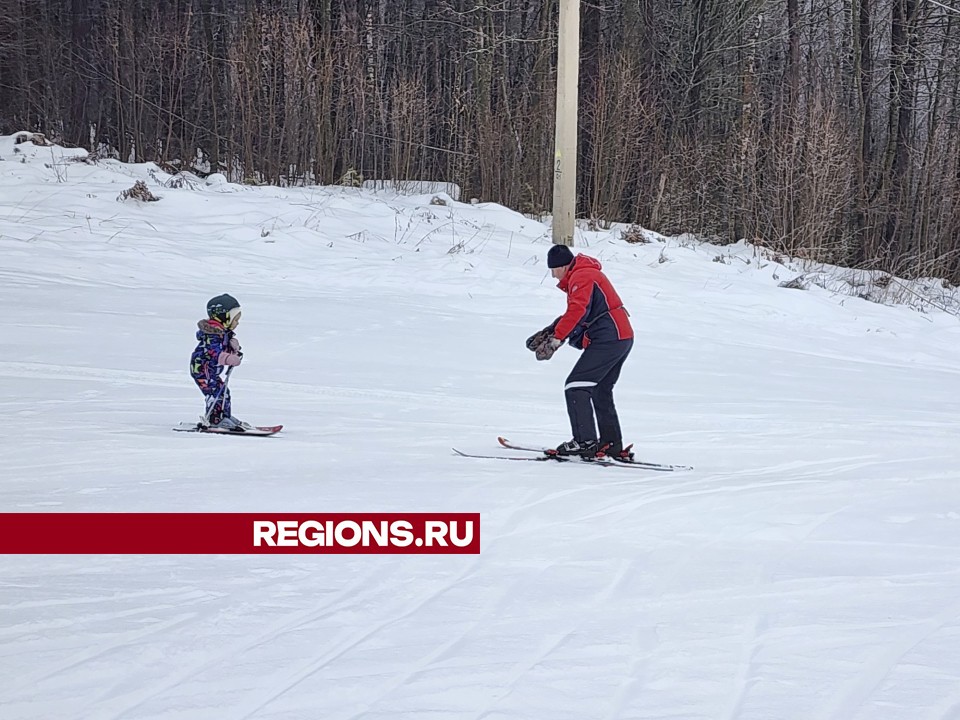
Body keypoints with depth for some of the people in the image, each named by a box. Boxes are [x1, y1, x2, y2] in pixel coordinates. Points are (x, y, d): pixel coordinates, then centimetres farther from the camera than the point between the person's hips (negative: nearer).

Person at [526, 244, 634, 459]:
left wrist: (556, 339, -29)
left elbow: (577, 311, -26)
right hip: (622, 339, 11)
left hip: (608, 339, -11)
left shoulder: (581, 277, -11)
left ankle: (585, 442, -19)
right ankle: (612, 444, 21)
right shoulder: (585, 274, 22)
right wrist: (549, 331, 17)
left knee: (576, 387, -13)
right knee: (601, 391, 20)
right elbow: (574, 313, 26)